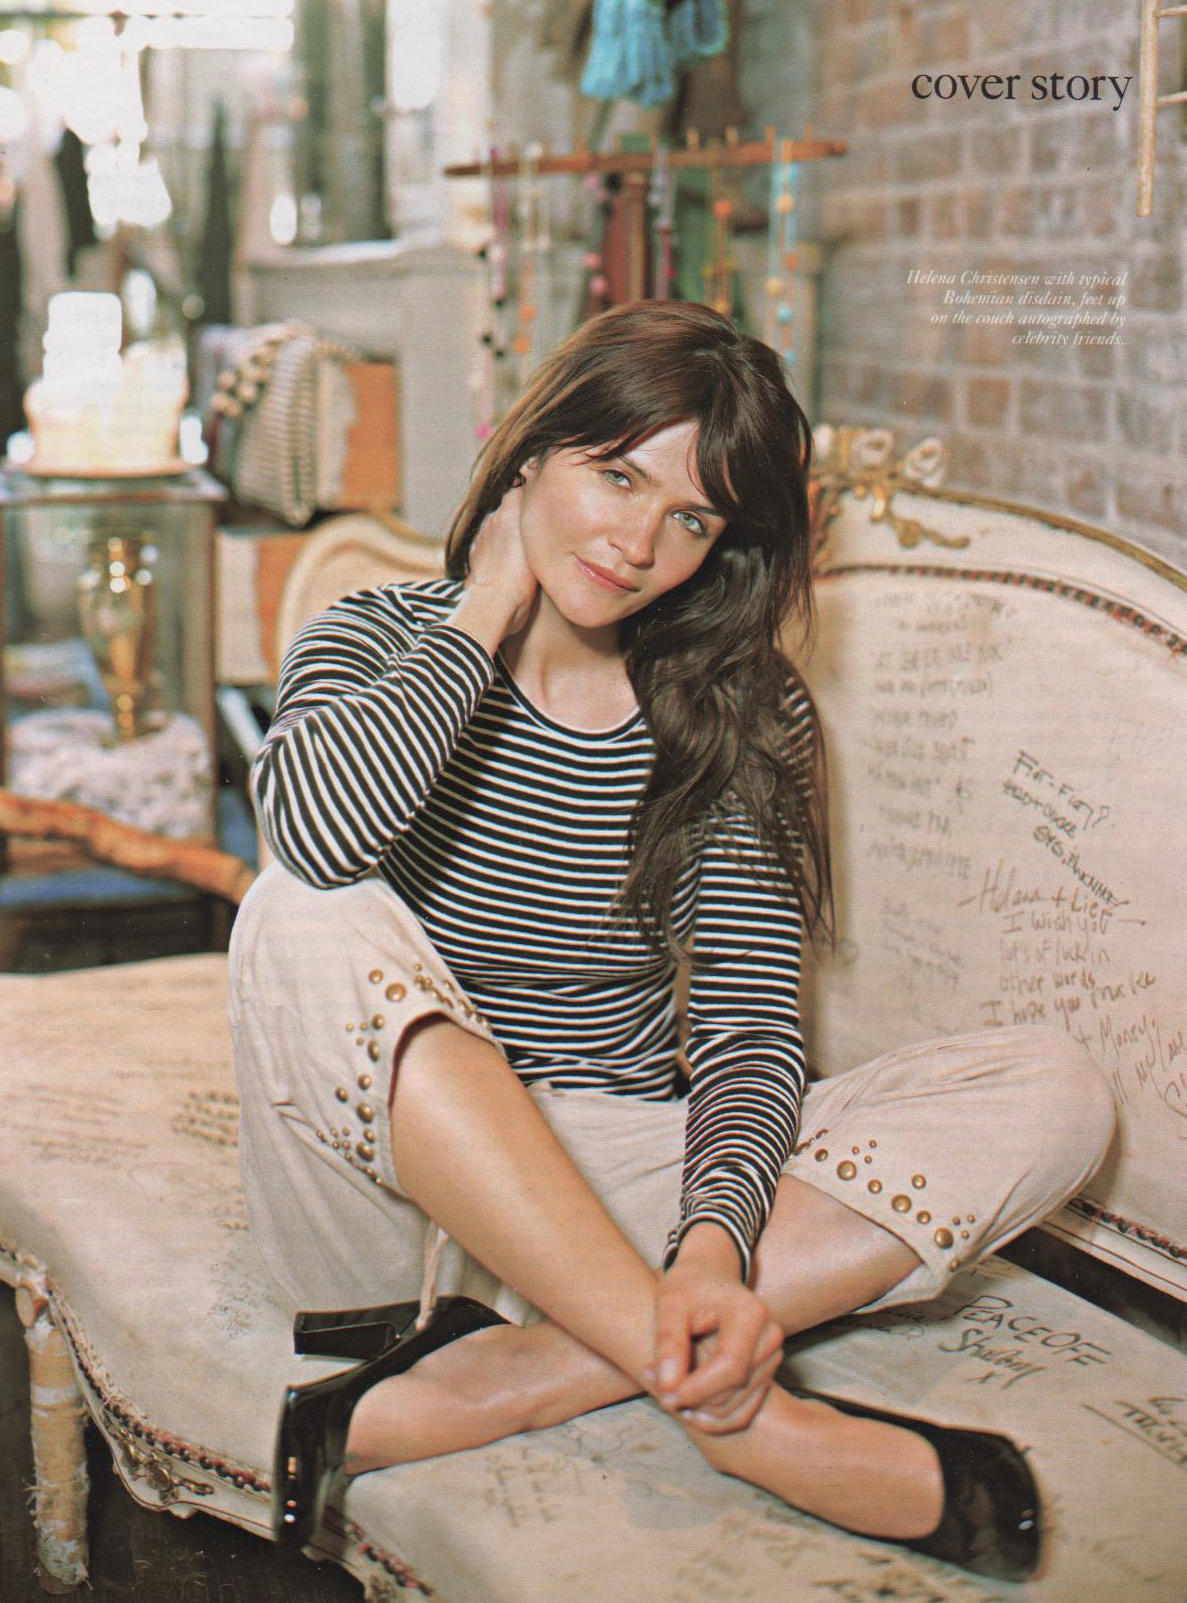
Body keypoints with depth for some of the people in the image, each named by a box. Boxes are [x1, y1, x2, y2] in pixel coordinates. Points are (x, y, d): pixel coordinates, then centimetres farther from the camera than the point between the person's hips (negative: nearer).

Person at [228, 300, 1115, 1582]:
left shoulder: (736, 718, 1)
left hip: (617, 1194, 2)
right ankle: (745, 1415, -31)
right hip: (397, 1197, -2)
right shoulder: (380, 644, -4)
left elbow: (750, 1024, -10)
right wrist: (488, 610, -16)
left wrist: (715, 1243, -29)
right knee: (312, 923, -33)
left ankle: (475, 1391, -28)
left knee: (1047, 1092, -15)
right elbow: (315, 828, -29)